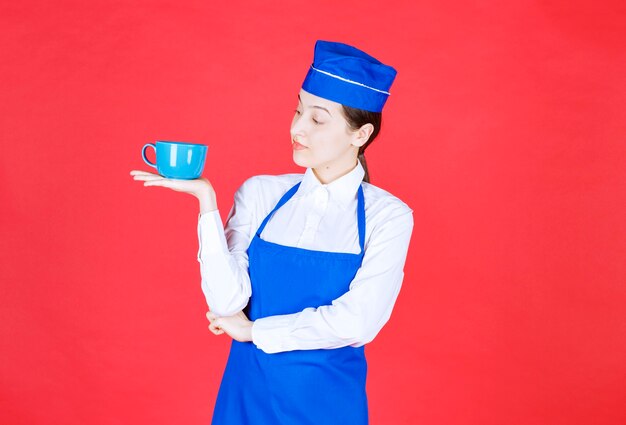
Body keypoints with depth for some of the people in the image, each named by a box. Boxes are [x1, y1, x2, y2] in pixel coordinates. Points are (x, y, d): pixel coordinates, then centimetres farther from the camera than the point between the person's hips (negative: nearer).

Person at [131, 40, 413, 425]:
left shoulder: (388, 216, -9)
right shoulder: (260, 194, -3)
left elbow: (357, 323, -19)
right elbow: (227, 303, -12)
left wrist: (254, 330, -11)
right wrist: (206, 201, -18)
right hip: (249, 392, 2)